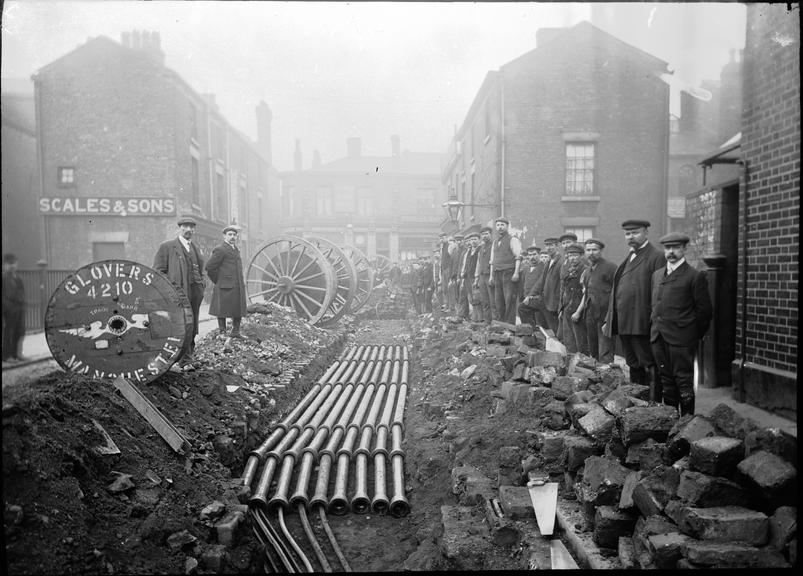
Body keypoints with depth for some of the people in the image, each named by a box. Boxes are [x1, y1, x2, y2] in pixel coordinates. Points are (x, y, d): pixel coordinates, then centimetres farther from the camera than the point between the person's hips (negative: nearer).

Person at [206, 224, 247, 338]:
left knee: (239, 310, 11)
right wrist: (218, 281, -3)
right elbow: (209, 267, -12)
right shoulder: (220, 249, -11)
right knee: (223, 311, 2)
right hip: (225, 287, -8)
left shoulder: (235, 249, 15)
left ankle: (235, 332, 22)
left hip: (238, 286, 8)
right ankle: (222, 333, 11)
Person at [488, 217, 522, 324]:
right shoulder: (495, 242, 20)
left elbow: (518, 257, -8)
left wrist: (516, 273, -17)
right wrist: (491, 276, 16)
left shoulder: (512, 240, -1)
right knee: (498, 301, 6)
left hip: (509, 273, -7)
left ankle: (510, 324, -8)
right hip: (497, 274, 7)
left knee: (510, 300, -9)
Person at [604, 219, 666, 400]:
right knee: (634, 366, 15)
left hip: (642, 324, -8)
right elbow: (616, 291, 21)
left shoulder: (657, 257, -7)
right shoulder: (629, 258, 19)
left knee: (650, 366, -3)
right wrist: (609, 320, 18)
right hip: (624, 324, 8)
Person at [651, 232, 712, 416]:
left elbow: (704, 311, -4)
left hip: (681, 339, -6)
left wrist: (696, 336, 0)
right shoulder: (657, 275, 15)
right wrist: (654, 328, 15)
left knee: (684, 381, -1)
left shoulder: (695, 276, -5)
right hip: (658, 338, 6)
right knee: (666, 380, 12)